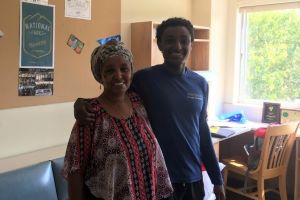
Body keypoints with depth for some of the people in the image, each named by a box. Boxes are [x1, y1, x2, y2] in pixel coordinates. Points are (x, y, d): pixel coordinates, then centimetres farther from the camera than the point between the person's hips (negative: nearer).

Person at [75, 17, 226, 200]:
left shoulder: (200, 84, 3)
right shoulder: (144, 79, -11)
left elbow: (202, 130, 9)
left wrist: (217, 178, 11)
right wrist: (83, 101, -24)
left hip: (193, 178, 5)